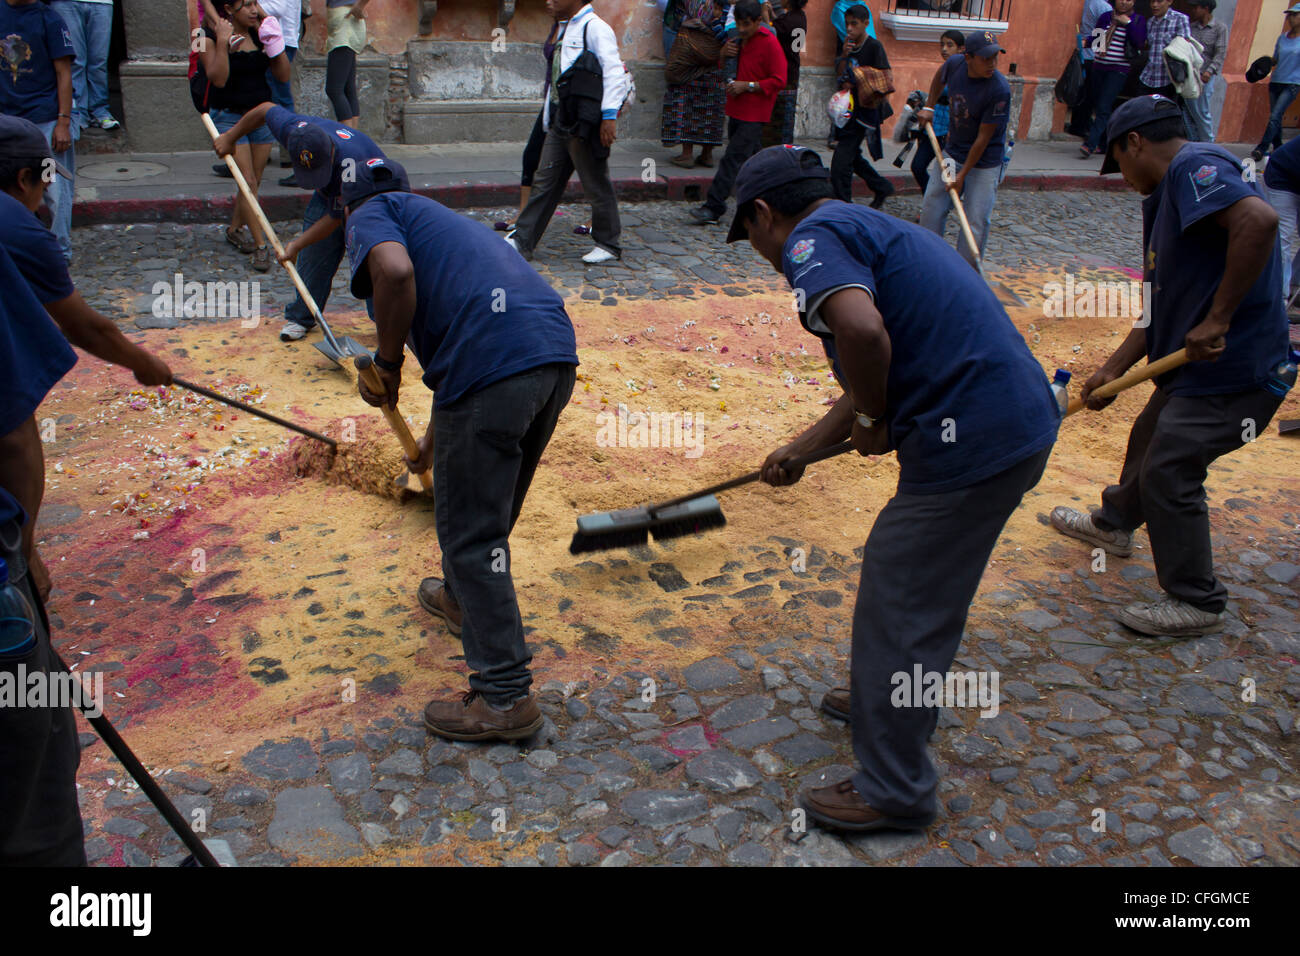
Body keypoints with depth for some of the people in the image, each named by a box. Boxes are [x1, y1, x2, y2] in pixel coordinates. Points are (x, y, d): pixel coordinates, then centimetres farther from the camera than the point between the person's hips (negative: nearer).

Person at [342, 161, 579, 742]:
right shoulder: (441, 219, 37)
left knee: (471, 532, 4)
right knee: (493, 505, 29)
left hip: (493, 362, -8)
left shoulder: (371, 213, 13)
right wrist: (434, 442, 56)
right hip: (558, 352, 8)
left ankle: (505, 698, 11)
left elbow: (394, 268, -14)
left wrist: (386, 361, 1)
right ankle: (463, 600, 53)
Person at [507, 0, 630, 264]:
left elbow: (614, 71, -16)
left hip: (583, 124, -9)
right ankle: (521, 241, 14)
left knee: (596, 186, 1)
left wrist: (610, 115, -23)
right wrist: (548, 121, 20)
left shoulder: (595, 28, -8)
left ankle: (608, 244, 14)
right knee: (545, 182, 10)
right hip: (560, 121, 9)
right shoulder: (565, 29, 19)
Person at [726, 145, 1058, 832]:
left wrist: (872, 421, -13)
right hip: (1022, 419, 10)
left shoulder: (814, 237, -9)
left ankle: (892, 792, 18)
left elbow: (862, 328, -32)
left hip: (972, 441, -10)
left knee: (898, 603, 3)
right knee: (922, 588, 26)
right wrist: (801, 449, 37)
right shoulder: (867, 228, 23)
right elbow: (871, 380, 29)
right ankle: (890, 700, 48)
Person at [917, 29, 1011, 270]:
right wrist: (929, 108, 15)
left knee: (976, 222, -7)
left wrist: (962, 175, -18)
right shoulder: (954, 64, -11)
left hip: (984, 162, -5)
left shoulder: (1000, 90, -25)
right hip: (951, 152, 6)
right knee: (932, 208, 9)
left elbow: (983, 138, -21)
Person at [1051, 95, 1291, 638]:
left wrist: (1218, 319, -30)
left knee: (1168, 473, -5)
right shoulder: (1165, 199, 16)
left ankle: (1196, 603, 10)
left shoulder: (1195, 166, -15)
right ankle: (1114, 524, 52)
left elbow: (1259, 220, -35)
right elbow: (1161, 307, 18)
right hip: (1193, 368, 10)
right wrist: (1113, 370, 14)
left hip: (1232, 369, -10)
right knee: (1149, 442, 26)